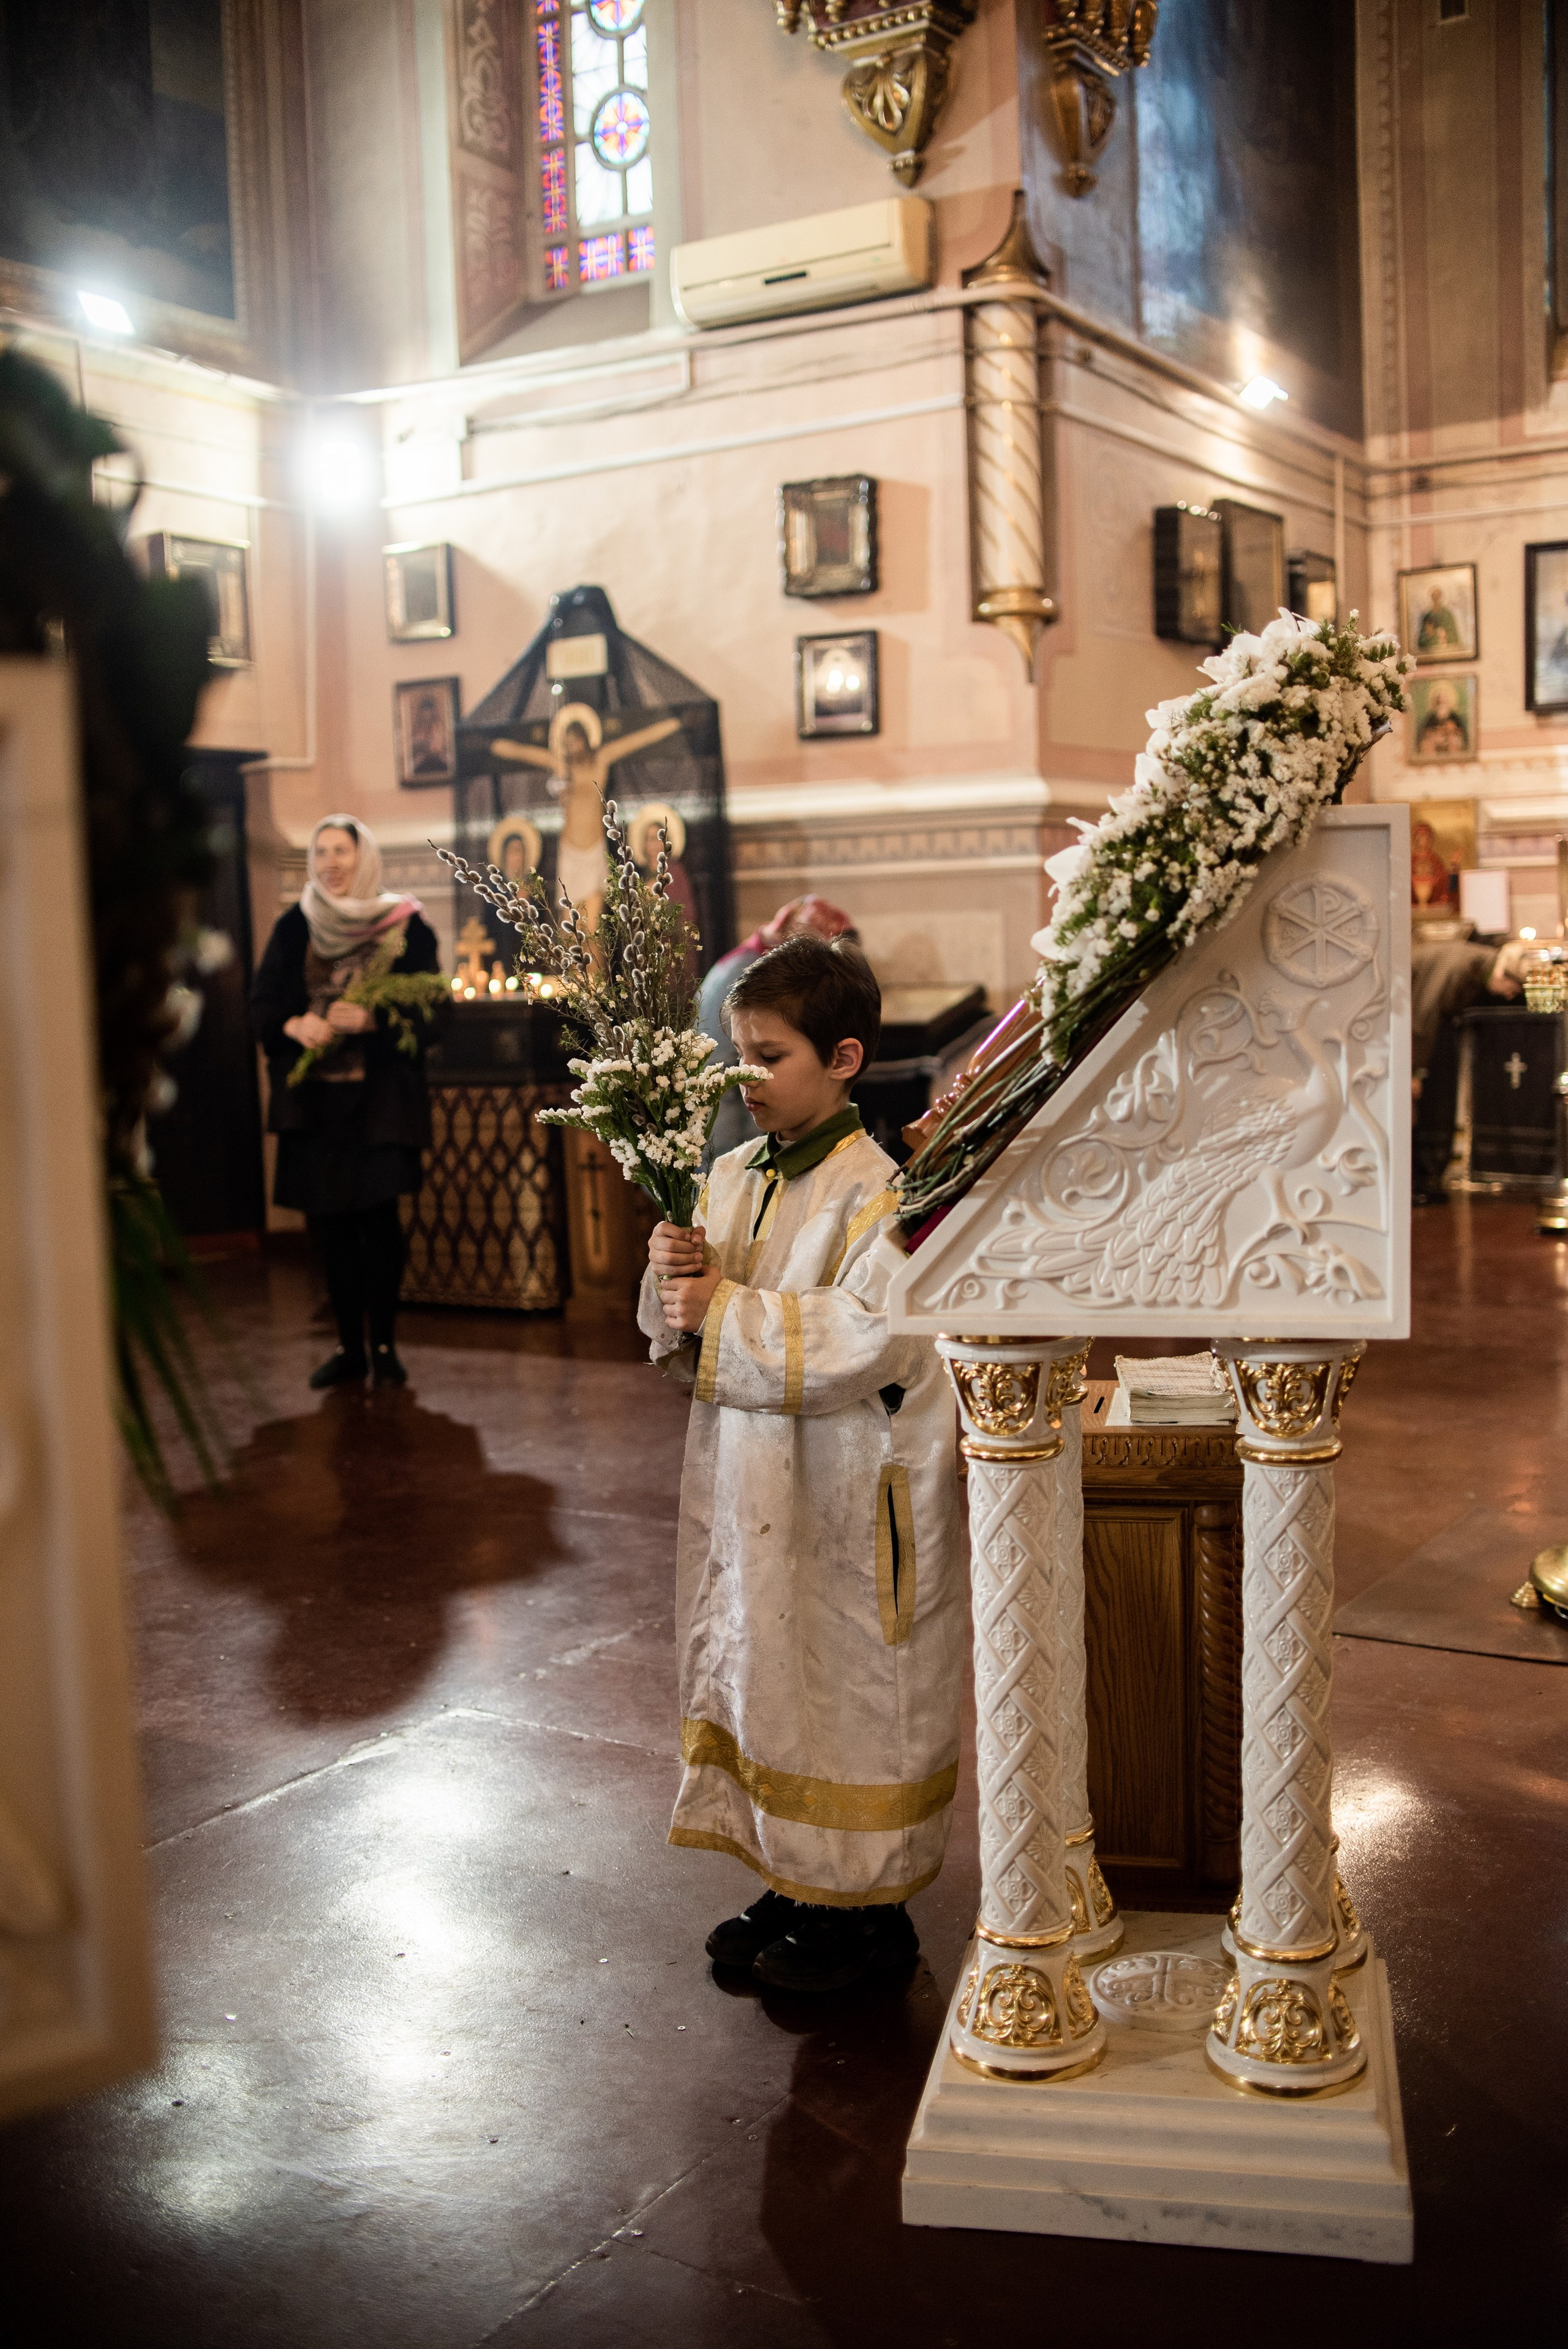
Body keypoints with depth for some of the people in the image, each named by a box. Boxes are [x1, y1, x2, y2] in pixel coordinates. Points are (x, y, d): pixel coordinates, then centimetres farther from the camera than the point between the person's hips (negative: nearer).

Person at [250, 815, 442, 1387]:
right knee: (328, 1220, 4)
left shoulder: (404, 924, -1)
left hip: (381, 1093, -3)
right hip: (313, 1094, 3)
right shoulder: (293, 927, 9)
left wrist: (371, 1019, -22)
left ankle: (384, 1346, 7)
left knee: (377, 1215, -7)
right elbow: (262, 1004, 5)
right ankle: (349, 1346, 15)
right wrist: (296, 1025, -16)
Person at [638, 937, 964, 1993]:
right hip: (748, 1489, 8)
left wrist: (724, 1310, -22)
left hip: (850, 1508, -7)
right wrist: (672, 1278, -12)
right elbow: (682, 1335, 11)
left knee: (847, 1689, 5)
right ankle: (795, 1882, 34)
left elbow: (867, 1340, -27)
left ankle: (870, 1906, 23)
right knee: (759, 1676, 17)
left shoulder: (878, 1193, -17)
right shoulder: (731, 1179, 6)